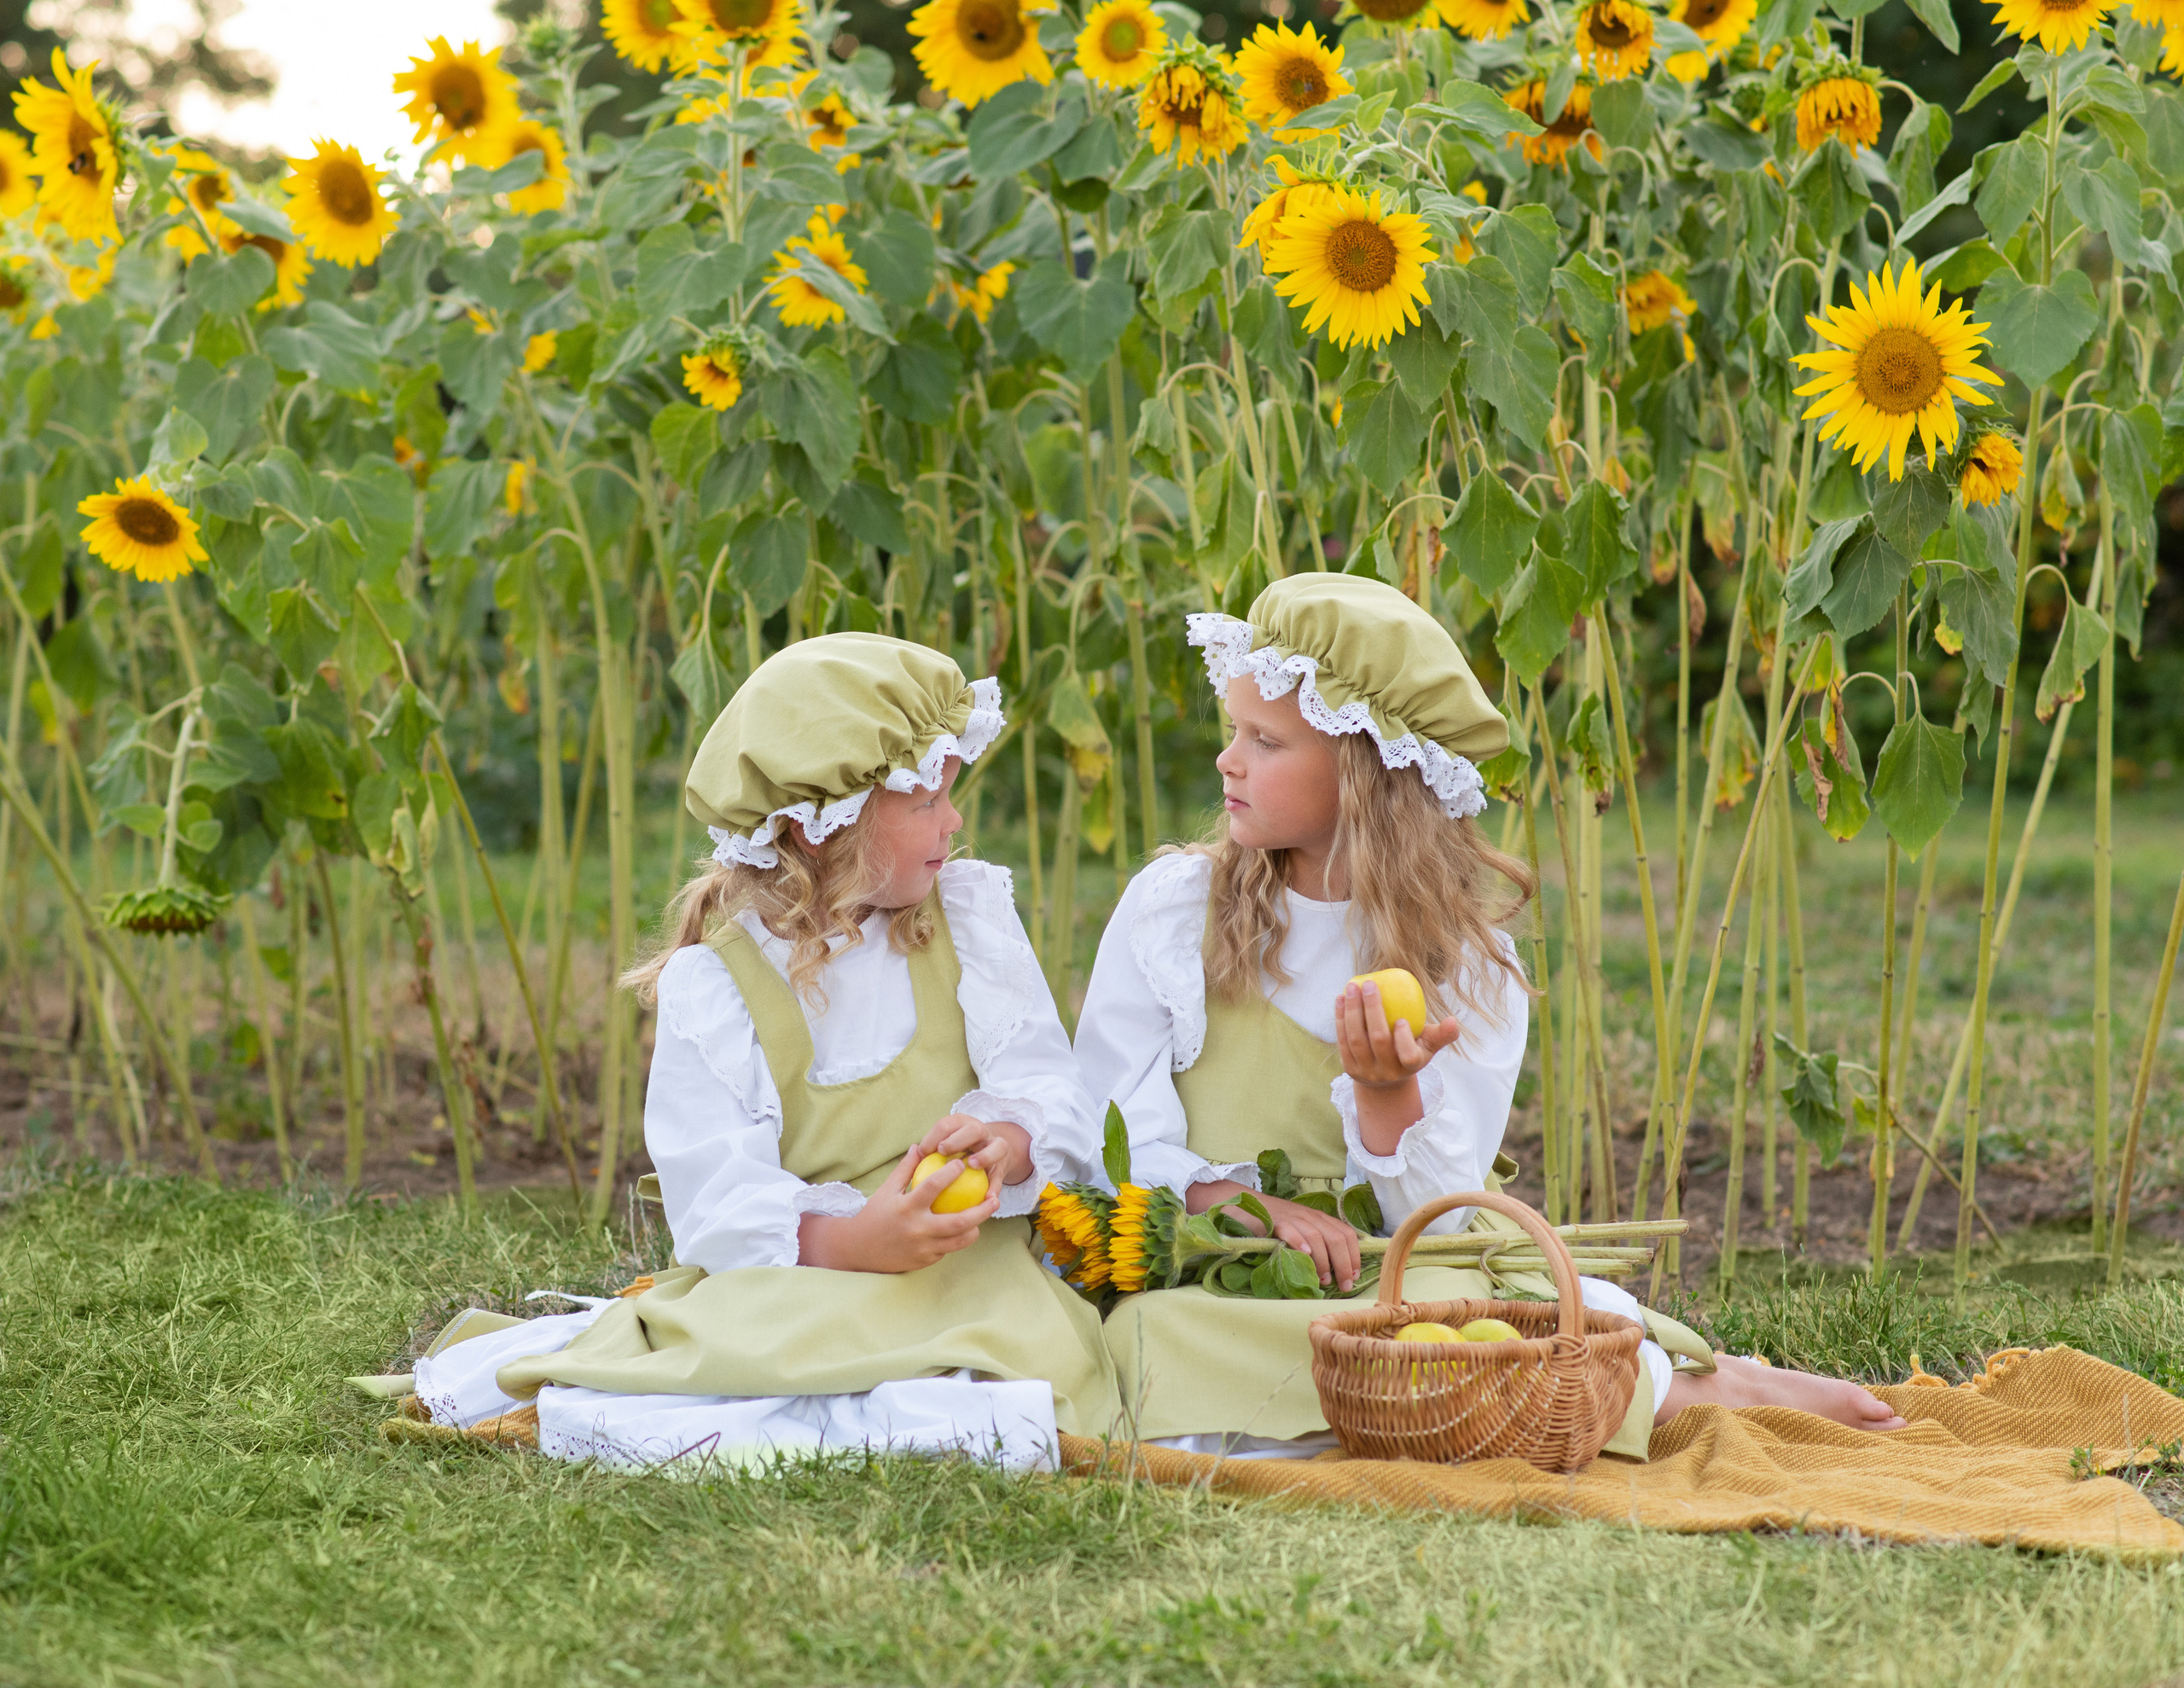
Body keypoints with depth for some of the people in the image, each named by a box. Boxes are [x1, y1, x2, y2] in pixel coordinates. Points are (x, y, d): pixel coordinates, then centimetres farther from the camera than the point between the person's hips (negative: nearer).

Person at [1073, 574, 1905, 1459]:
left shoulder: (1465, 966, 0)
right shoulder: (1172, 904, 1)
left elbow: (1432, 1220, -7)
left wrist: (1385, 1091, -26)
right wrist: (1249, 1207, -20)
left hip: (1375, 1274, 0)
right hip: (1197, 1277, 0)